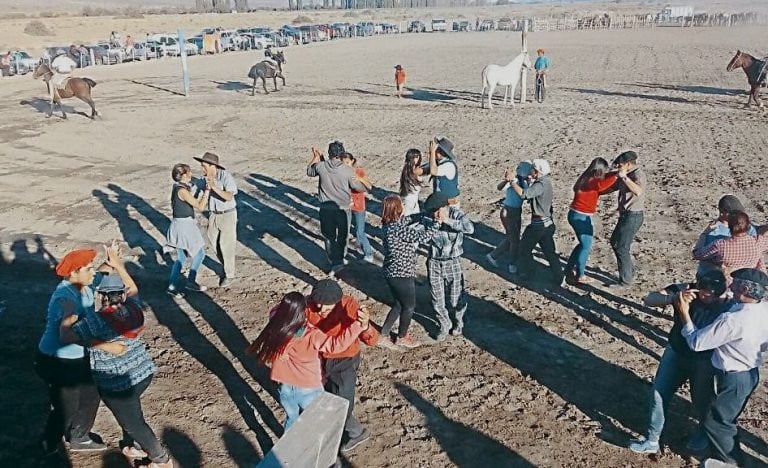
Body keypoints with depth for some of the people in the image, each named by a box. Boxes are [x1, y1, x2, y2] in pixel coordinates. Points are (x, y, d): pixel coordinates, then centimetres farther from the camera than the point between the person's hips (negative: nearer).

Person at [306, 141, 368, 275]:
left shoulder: (320, 166, -8)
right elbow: (357, 187, -3)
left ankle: (335, 262, 7)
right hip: (343, 209, -1)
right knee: (342, 235, 19)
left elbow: (309, 171, 13)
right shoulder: (348, 170, -14)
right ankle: (340, 259, 30)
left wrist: (315, 157, 26)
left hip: (326, 208, 1)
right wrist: (366, 188, 19)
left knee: (329, 236, 11)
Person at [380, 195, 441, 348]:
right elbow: (422, 237, -28)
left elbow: (408, 219, 16)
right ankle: (402, 338, 34)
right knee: (409, 307, 15)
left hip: (392, 273, 8)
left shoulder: (389, 224, 0)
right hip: (402, 275, -8)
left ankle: (383, 334, 31)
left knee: (399, 304, 25)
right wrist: (438, 221, -18)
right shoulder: (399, 229, -27)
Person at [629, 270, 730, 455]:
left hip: (704, 361, -2)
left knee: (702, 400, 18)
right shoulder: (685, 289, -17)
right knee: (659, 394, 7)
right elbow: (649, 299, -25)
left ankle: (703, 433, 50)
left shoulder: (726, 307, -21)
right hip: (675, 352, 3)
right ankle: (652, 440, 24)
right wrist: (673, 298, -42)